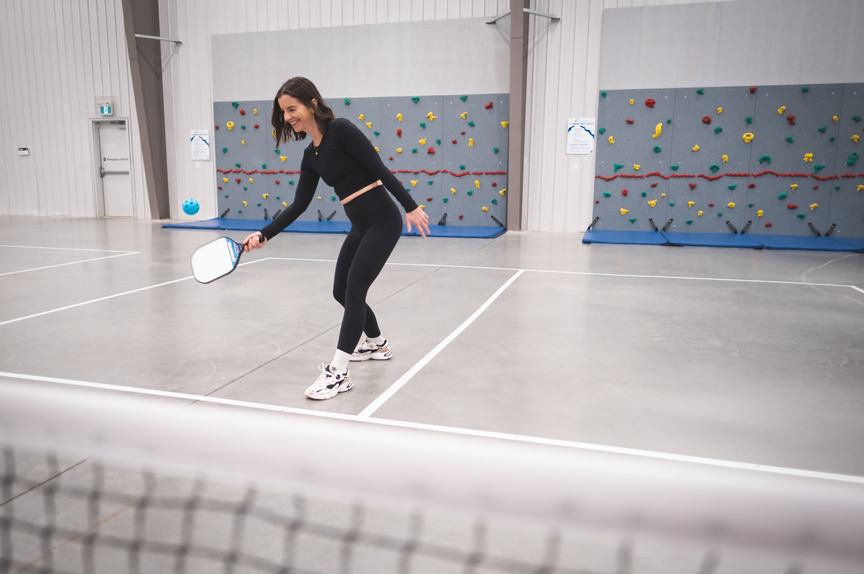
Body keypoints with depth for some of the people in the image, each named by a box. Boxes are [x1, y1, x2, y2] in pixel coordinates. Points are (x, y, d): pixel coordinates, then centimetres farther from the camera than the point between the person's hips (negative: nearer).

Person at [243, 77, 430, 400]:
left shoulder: (340, 130, -13)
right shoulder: (310, 156, 9)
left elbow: (380, 170, -16)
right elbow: (299, 205, 8)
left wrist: (411, 207, -18)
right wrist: (264, 235, 1)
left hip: (382, 222, -9)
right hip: (360, 227, 9)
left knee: (354, 290, -13)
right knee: (341, 292, 16)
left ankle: (338, 373, -7)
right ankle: (377, 345, 39)